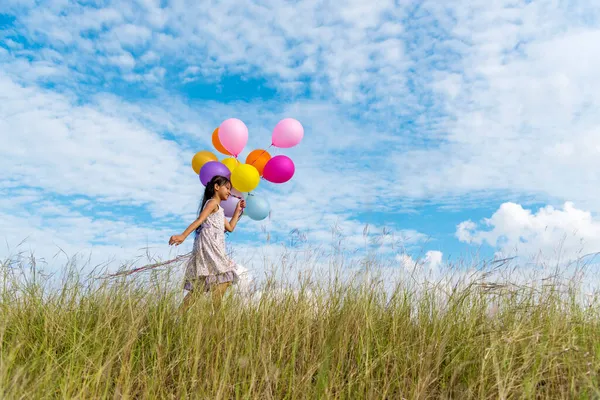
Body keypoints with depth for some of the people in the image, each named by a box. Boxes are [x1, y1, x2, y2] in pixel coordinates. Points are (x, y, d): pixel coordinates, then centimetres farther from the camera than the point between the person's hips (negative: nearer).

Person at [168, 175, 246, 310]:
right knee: (225, 277, -13)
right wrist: (183, 236, -28)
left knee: (200, 283, 7)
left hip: (213, 246, 10)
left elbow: (230, 227, 31)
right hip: (208, 244, -10)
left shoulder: (218, 209, 29)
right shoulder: (213, 202, -1)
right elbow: (199, 220, -16)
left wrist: (237, 210, 31)